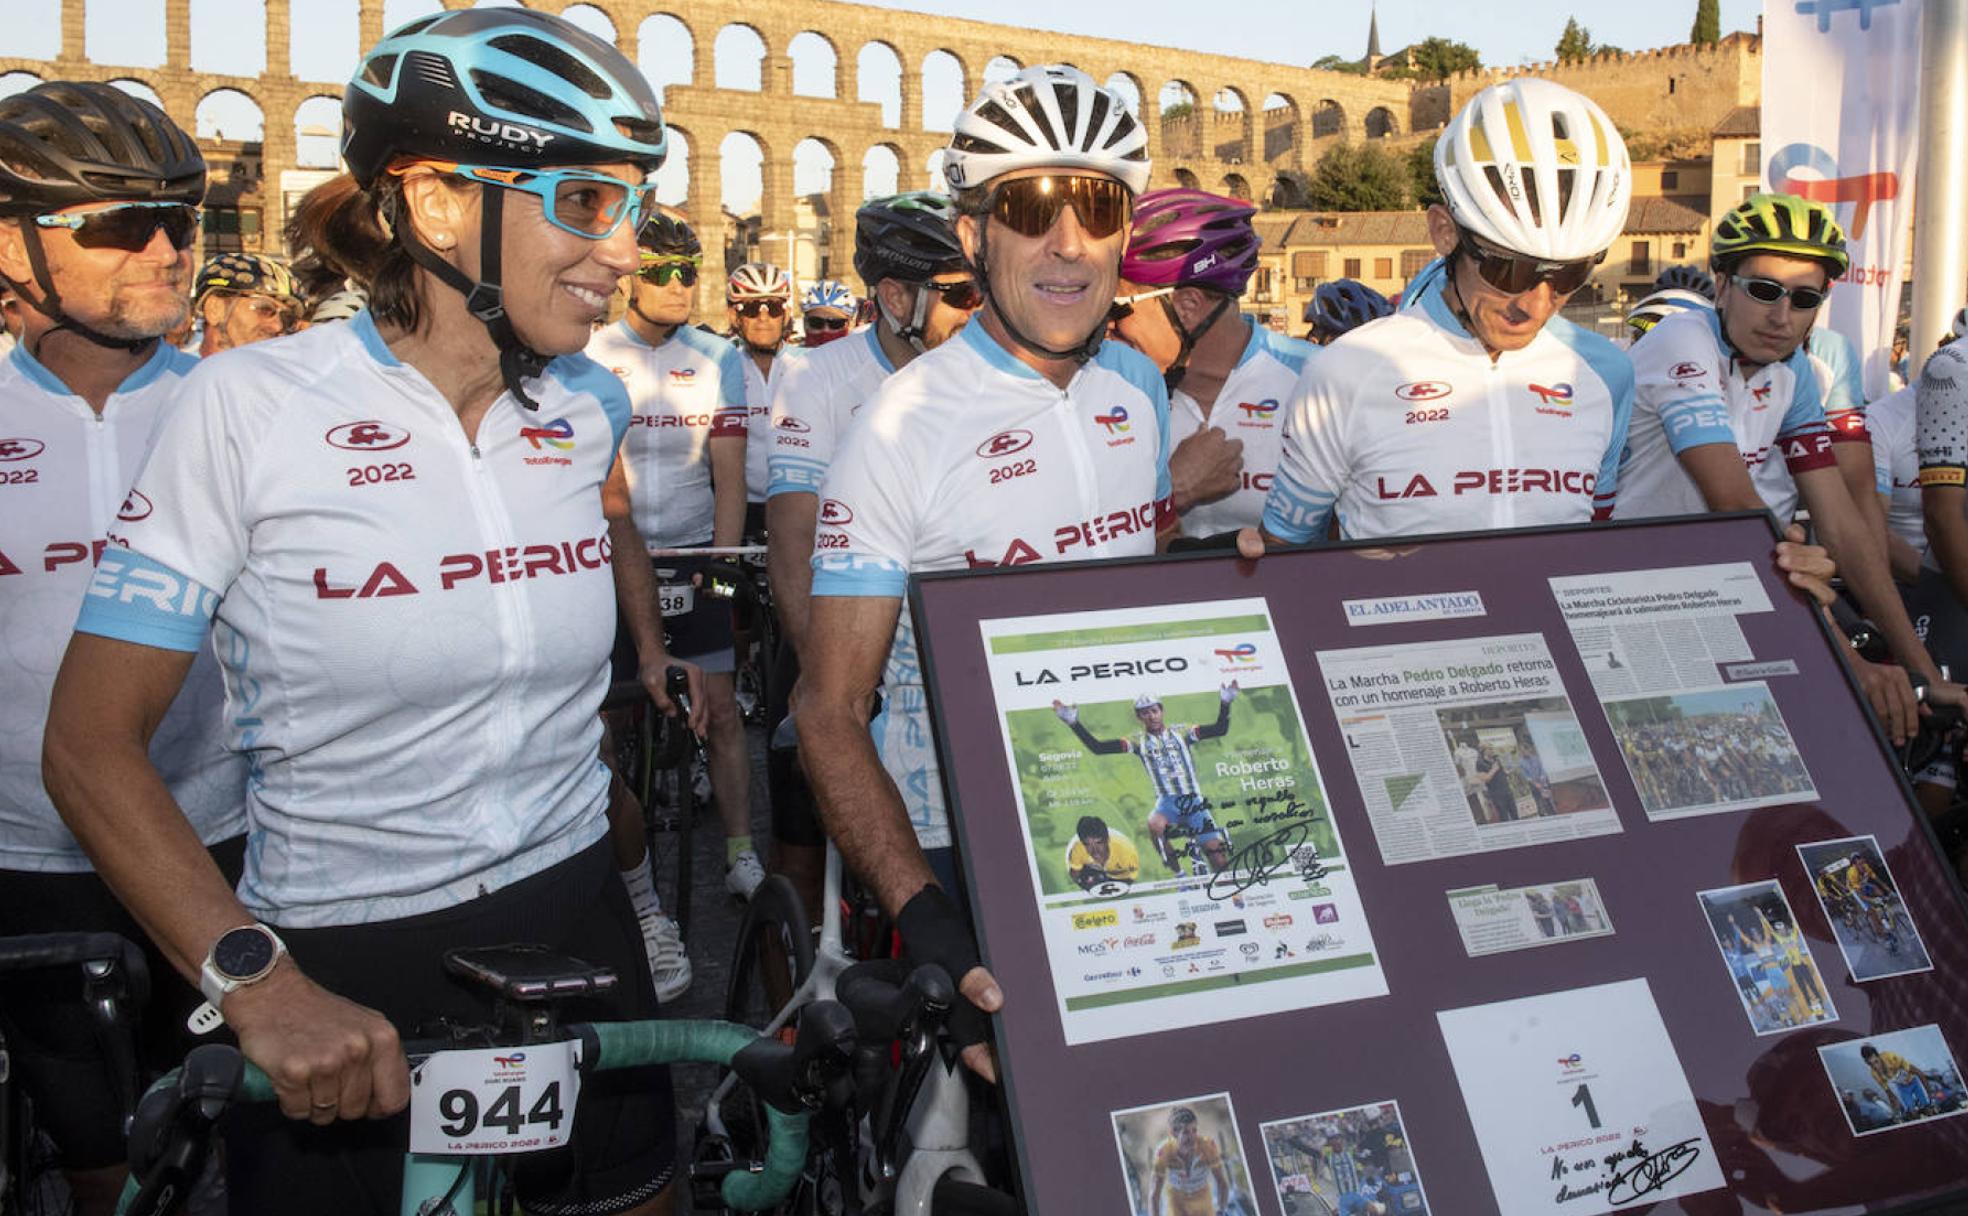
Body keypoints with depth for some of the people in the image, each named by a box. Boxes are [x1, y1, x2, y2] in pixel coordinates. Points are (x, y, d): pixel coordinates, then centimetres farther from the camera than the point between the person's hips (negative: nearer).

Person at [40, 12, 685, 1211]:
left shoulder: (591, 408, -2)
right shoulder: (248, 407, -14)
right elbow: (93, 741, -13)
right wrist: (257, 981, -24)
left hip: (571, 919, 4)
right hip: (339, 969, -3)